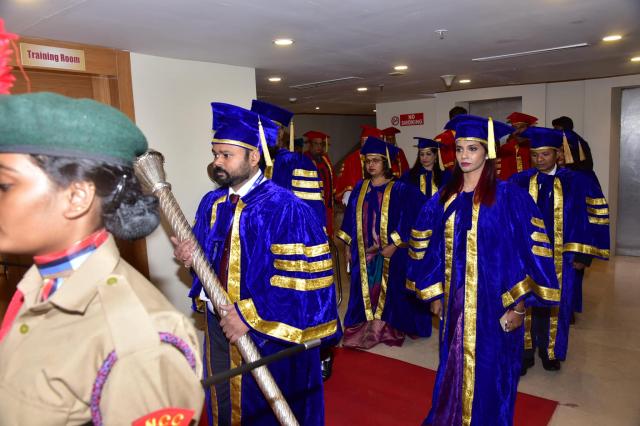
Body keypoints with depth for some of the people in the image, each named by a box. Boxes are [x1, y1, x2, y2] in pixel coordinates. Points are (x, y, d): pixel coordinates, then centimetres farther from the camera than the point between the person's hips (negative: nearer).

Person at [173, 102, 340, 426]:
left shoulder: (285, 209, -21)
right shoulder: (211, 203, 3)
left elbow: (304, 281, -24)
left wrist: (249, 315, -24)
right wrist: (188, 256, -7)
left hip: (266, 335, -6)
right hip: (218, 326, 6)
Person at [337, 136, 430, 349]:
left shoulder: (399, 190, -8)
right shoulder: (360, 188, 6)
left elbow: (408, 220, -11)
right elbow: (351, 218, 11)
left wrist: (394, 245, -16)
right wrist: (349, 246, 9)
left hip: (390, 252, -4)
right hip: (363, 251, 4)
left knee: (388, 292, 6)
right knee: (366, 290, 9)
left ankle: (389, 329, 21)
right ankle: (368, 328, 21)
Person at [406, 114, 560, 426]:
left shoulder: (509, 197, -10)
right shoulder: (445, 198, 4)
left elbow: (528, 251, -12)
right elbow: (431, 248, 9)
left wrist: (518, 304, -14)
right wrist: (434, 294, 8)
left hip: (494, 301, -4)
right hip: (454, 301, 5)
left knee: (488, 371, 8)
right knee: (453, 367, 17)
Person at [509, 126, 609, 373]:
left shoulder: (577, 183, -2)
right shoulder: (519, 182, 0)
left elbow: (592, 219, -2)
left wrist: (583, 255, -7)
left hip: (561, 259, 0)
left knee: (554, 306, 11)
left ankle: (549, 351, 31)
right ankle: (525, 352, 21)